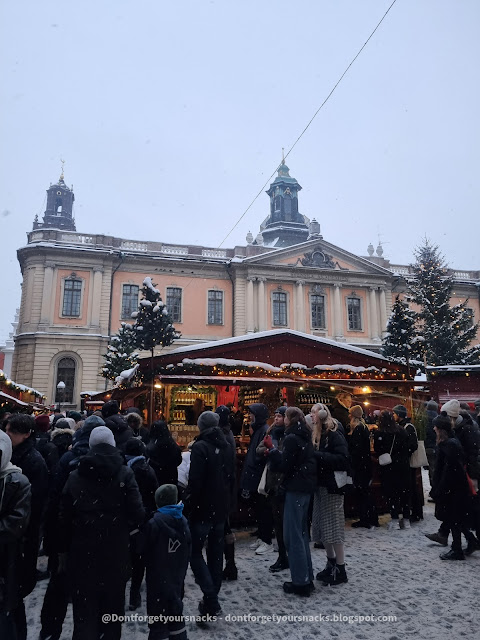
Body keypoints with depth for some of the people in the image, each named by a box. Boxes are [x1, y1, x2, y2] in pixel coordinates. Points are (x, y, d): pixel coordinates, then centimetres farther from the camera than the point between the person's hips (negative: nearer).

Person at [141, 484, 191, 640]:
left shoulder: (154, 522, -19)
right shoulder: (183, 521, -2)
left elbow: (144, 549, -10)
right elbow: (188, 551, 6)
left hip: (158, 578, -5)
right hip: (177, 577, 6)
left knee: (158, 614, 5)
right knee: (175, 610, 20)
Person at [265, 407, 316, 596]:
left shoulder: (291, 439, -17)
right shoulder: (305, 437, 11)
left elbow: (283, 465, -17)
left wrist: (271, 448, -10)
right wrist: (274, 451, 12)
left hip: (295, 489, -10)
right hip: (306, 488, 10)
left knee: (293, 535, -1)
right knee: (301, 532, 17)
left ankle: (300, 582, 5)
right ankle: (307, 578, 24)